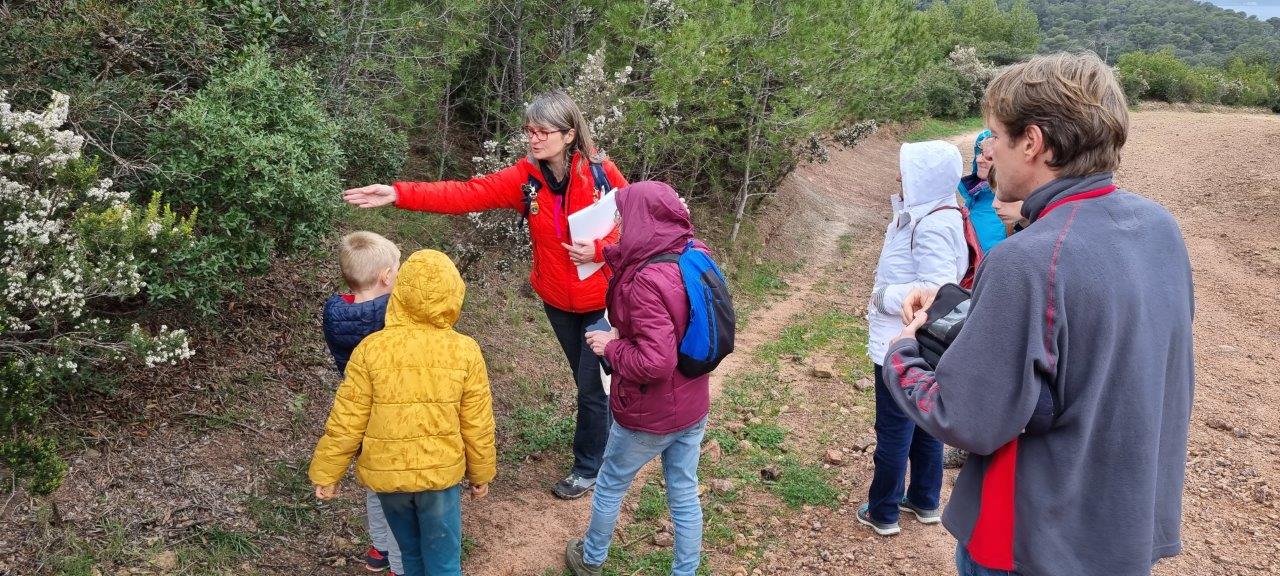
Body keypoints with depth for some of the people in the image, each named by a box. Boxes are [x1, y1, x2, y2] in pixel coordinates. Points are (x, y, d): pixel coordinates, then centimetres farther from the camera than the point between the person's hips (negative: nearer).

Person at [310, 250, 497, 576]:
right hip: (441, 472, -1)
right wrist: (481, 474, 10)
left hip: (387, 474, 1)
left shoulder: (371, 349, -14)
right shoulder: (465, 352, -13)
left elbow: (346, 423, -9)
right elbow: (477, 426, -6)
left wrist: (325, 474, 5)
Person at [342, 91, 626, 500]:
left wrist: (599, 250, -26)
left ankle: (588, 468, 28)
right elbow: (465, 194, -18)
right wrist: (400, 194, -28)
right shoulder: (525, 178, -9)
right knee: (589, 382, 21)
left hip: (602, 302, -4)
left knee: (592, 388, 6)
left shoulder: (600, 171, -18)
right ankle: (608, 443, 46)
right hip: (557, 302, 4)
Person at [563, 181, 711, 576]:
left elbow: (654, 363, -35)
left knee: (609, 486, 20)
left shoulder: (647, 282, -31)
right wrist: (603, 253, 13)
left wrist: (611, 346, -19)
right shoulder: (696, 255, -8)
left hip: (649, 416, -6)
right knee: (685, 495, 19)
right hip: (693, 407, 6)